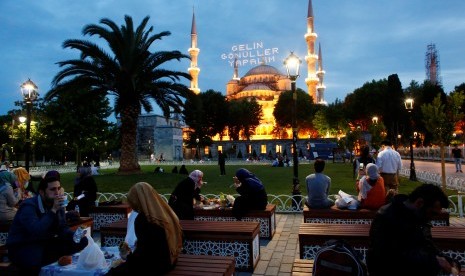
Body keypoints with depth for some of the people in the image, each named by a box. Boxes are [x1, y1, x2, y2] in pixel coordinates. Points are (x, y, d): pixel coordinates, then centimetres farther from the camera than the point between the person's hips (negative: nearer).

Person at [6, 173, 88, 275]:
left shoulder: (58, 205, 1)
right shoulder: (28, 206, -20)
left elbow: (62, 228, 3)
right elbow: (36, 232, -36)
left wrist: (75, 234, -17)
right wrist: (53, 210, -34)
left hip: (45, 243, 7)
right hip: (22, 247, -7)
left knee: (81, 241, -10)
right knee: (33, 261, -41)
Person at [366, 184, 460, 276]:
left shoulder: (419, 217, 4)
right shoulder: (388, 217, -21)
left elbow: (427, 246, 12)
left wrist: (447, 261, -4)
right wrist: (434, 261, -22)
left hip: (409, 267, 8)